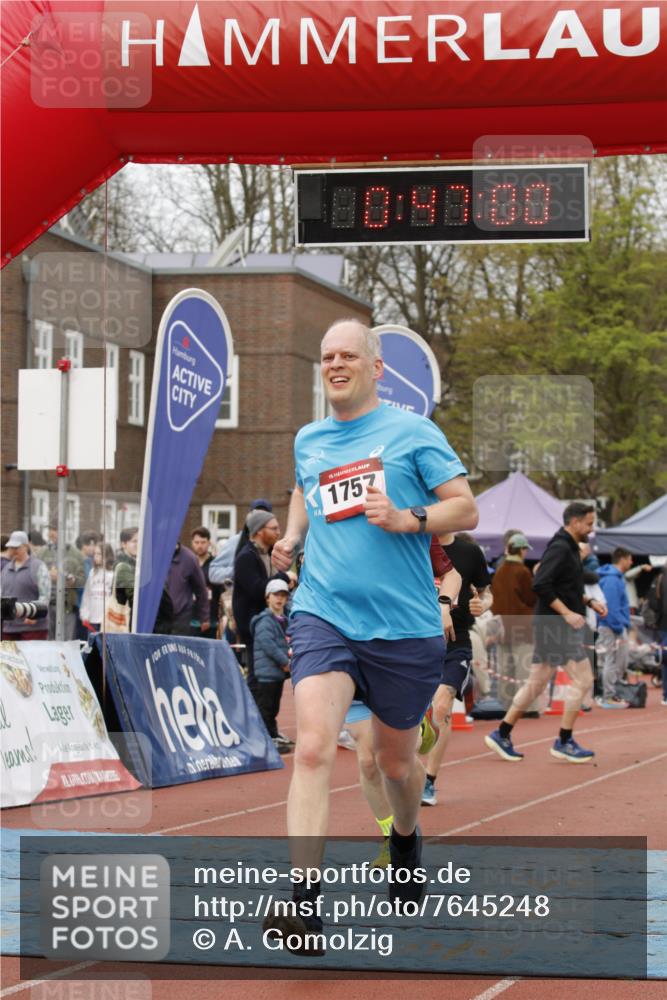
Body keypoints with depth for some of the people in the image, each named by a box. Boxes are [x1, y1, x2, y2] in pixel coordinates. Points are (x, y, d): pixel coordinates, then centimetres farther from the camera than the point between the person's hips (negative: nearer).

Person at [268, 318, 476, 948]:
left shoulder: (412, 432, 0)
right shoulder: (308, 441, 12)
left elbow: (466, 509, -2)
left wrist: (407, 519, -18)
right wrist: (291, 536, 17)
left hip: (404, 627, -1)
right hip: (323, 615, 1)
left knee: (395, 760, 14)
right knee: (313, 749, -20)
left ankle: (406, 839, 48)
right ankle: (304, 898, -24)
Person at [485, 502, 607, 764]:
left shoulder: (569, 548, 17)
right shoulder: (560, 548, -14)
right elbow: (540, 584, -24)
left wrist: (589, 601, 13)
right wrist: (567, 613, -23)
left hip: (550, 626, 10)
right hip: (557, 627, -10)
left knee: (536, 683, 12)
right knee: (582, 680, -6)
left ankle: (502, 735, 15)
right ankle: (564, 742, -1)